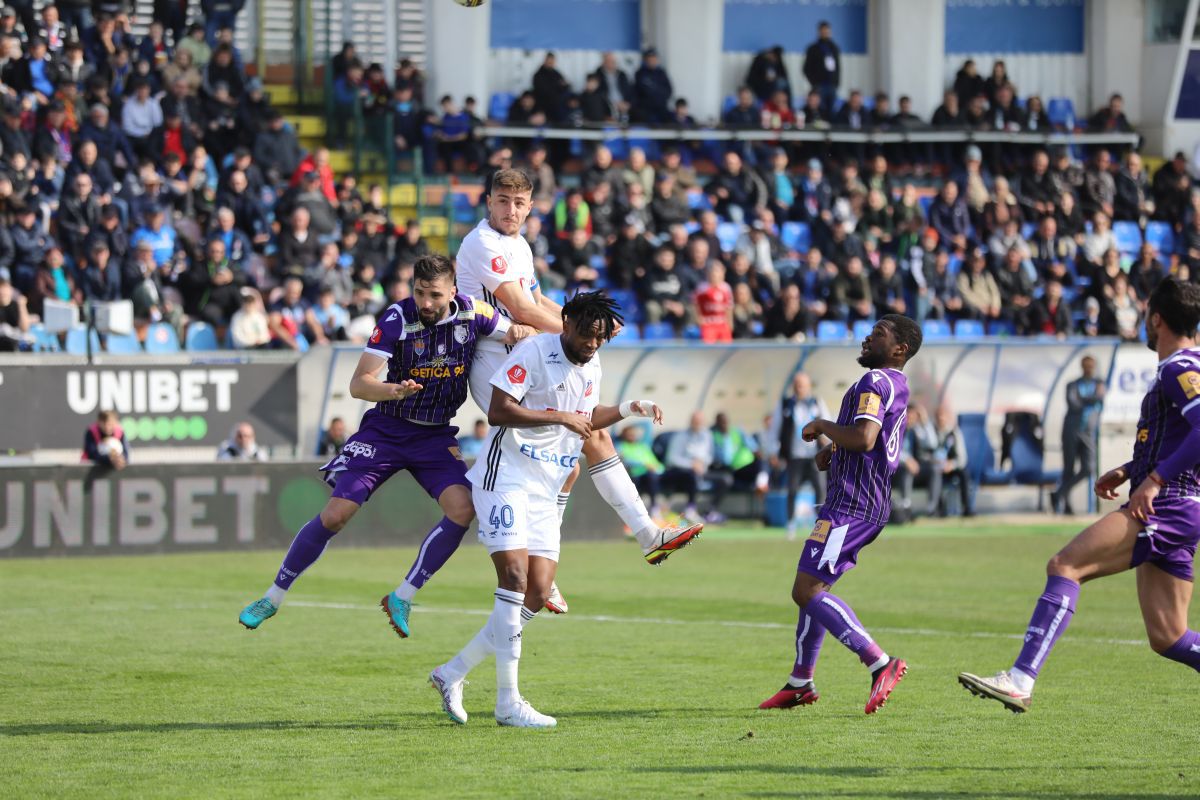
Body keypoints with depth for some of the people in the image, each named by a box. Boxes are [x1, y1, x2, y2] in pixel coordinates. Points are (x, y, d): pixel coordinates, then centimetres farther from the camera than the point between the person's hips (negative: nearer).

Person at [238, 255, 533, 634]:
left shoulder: (472, 313, -11)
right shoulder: (397, 318, -19)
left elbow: (521, 335, 4)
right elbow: (358, 384, -21)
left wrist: (518, 332, -21)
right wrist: (394, 391, -42)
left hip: (436, 436, 2)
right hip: (386, 430, -2)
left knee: (463, 509, -22)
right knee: (334, 515, -9)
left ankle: (402, 598, -10)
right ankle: (273, 597, 8)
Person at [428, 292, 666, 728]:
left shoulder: (591, 366, 12)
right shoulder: (534, 352, -13)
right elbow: (498, 412, -21)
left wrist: (629, 409, 16)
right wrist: (560, 417, -19)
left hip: (545, 492, 8)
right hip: (505, 478, -8)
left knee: (537, 595, 0)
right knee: (515, 576, -18)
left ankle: (452, 674, 10)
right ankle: (508, 702, -17)